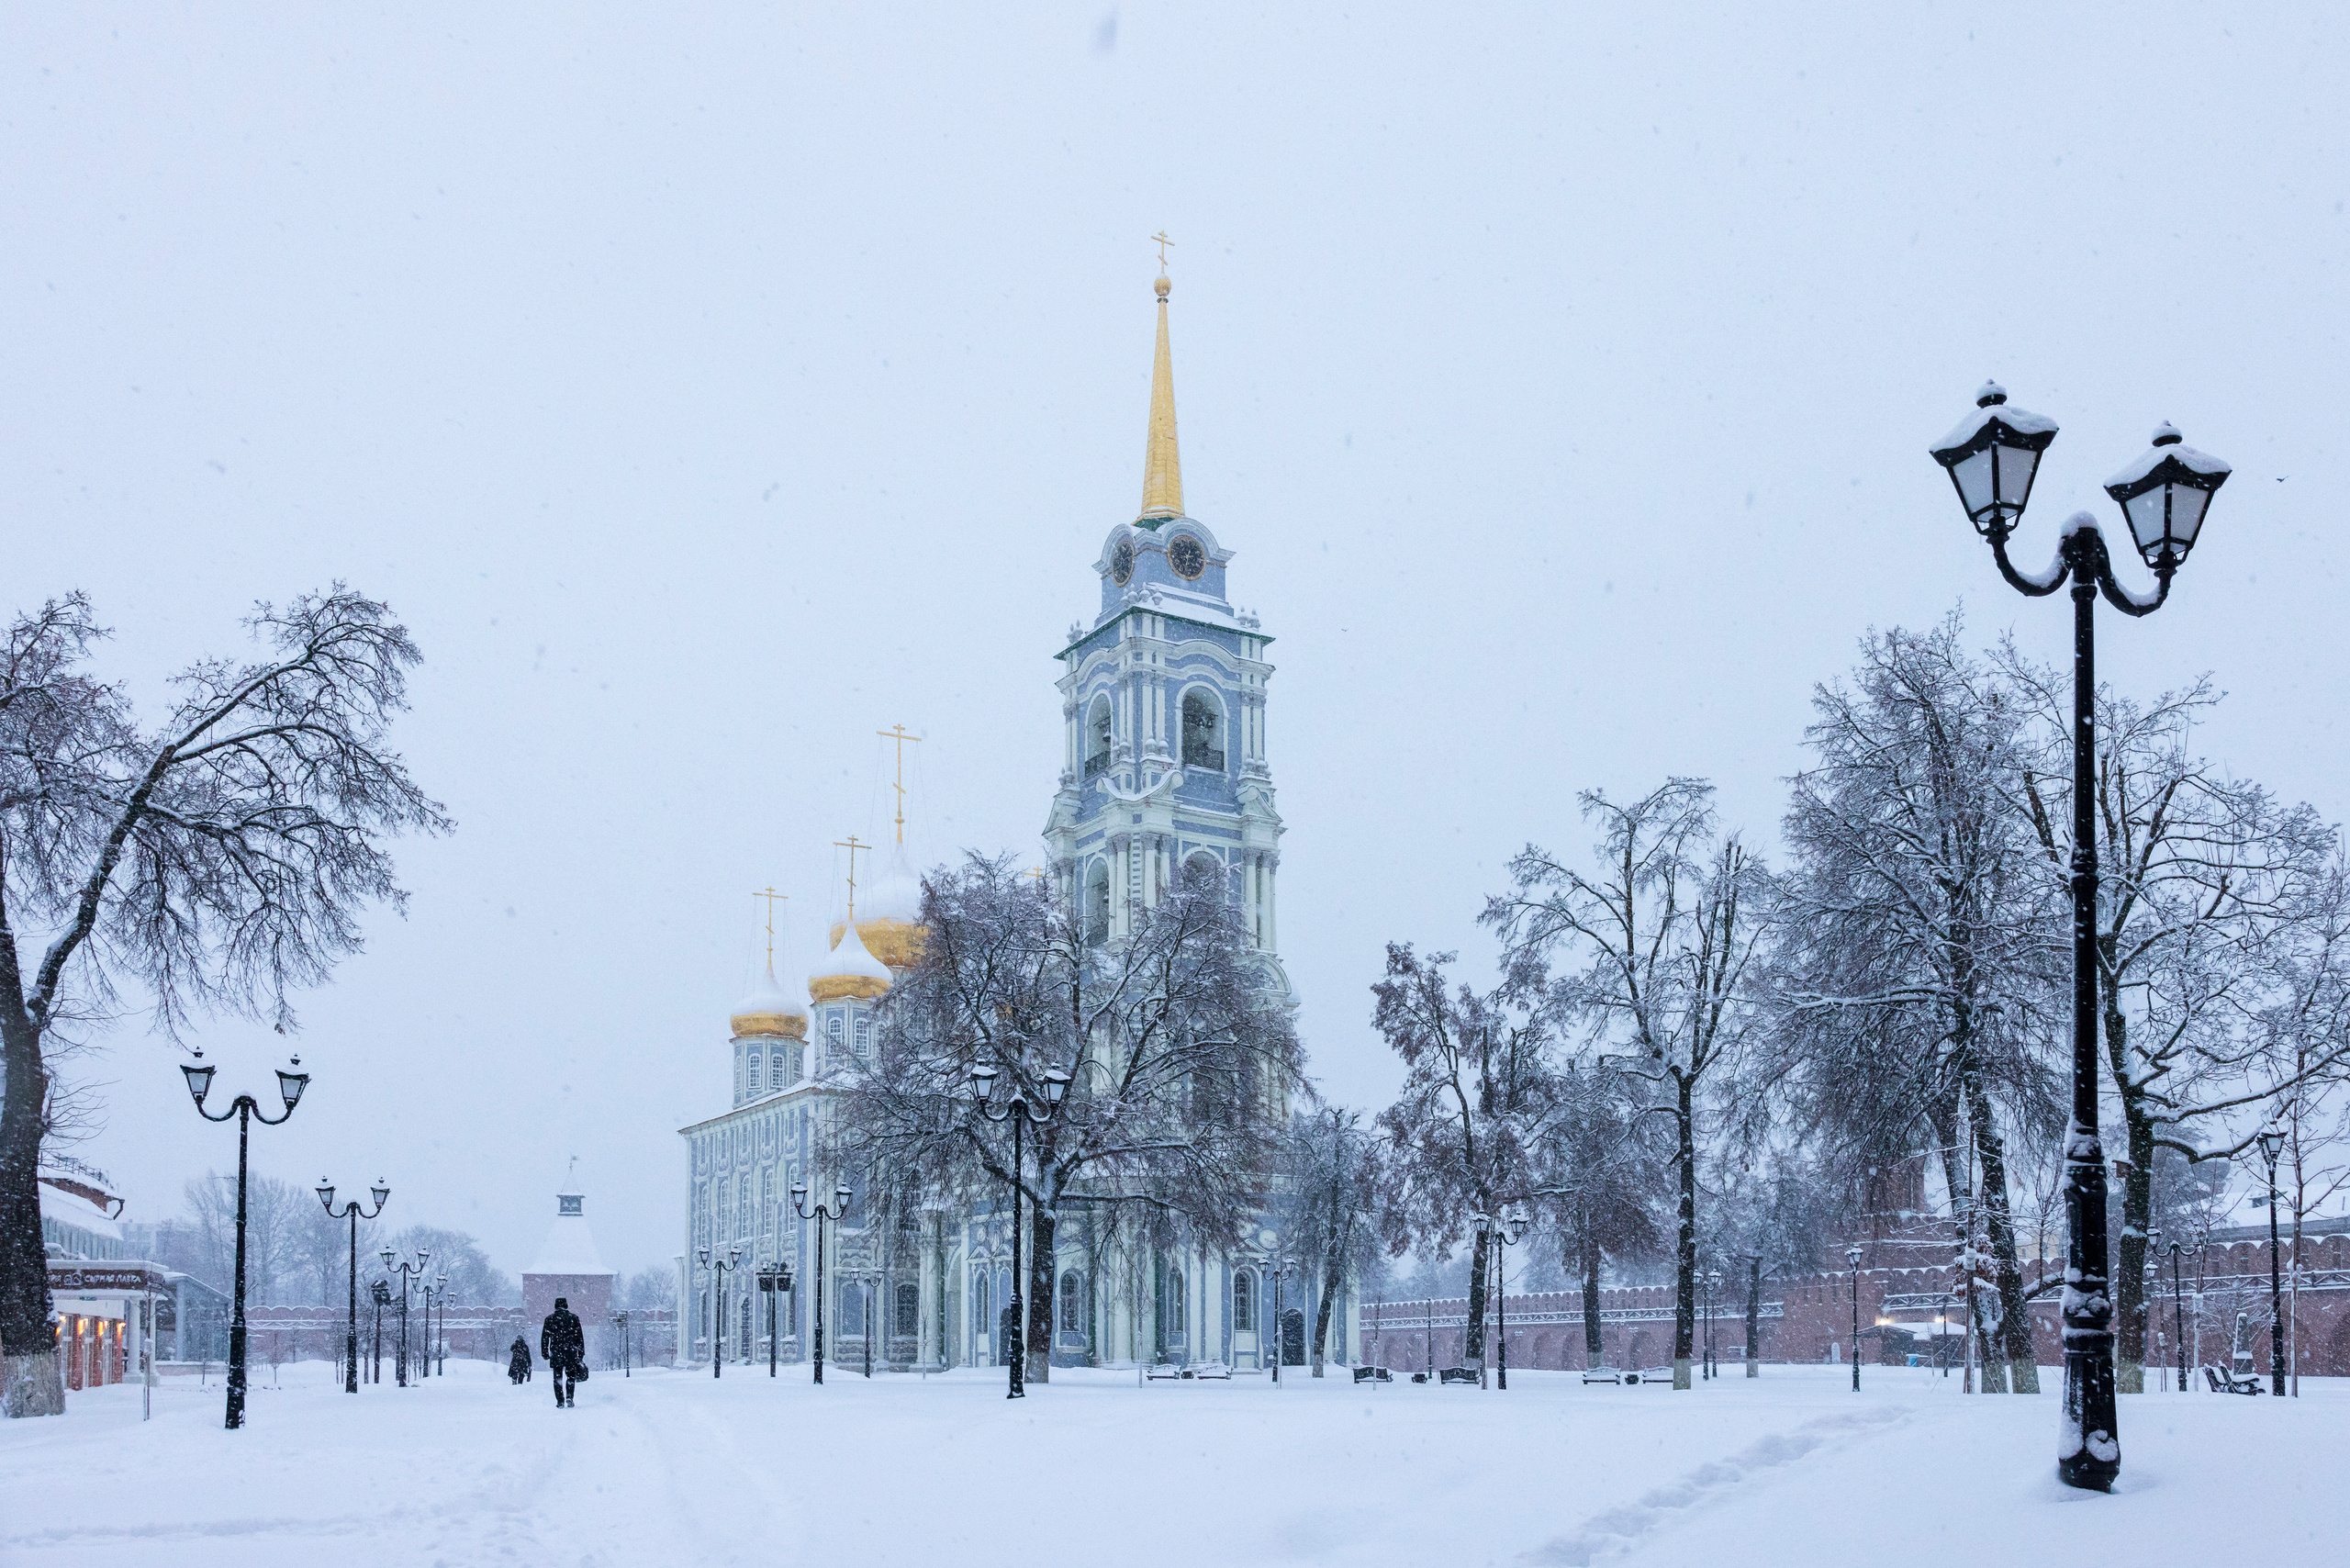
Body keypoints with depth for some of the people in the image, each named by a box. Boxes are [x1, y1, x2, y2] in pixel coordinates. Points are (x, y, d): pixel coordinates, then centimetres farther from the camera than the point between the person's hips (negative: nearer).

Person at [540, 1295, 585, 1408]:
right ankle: (569, 1396, -7)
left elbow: (544, 1337, 5)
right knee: (571, 1375, 11)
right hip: (571, 1351, 0)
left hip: (556, 1352, 0)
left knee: (557, 1377, 7)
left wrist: (544, 1352, 10)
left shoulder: (549, 1319, 5)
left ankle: (560, 1401, 1)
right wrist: (581, 1353, 8)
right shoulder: (573, 1318, 3)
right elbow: (579, 1336, 4)